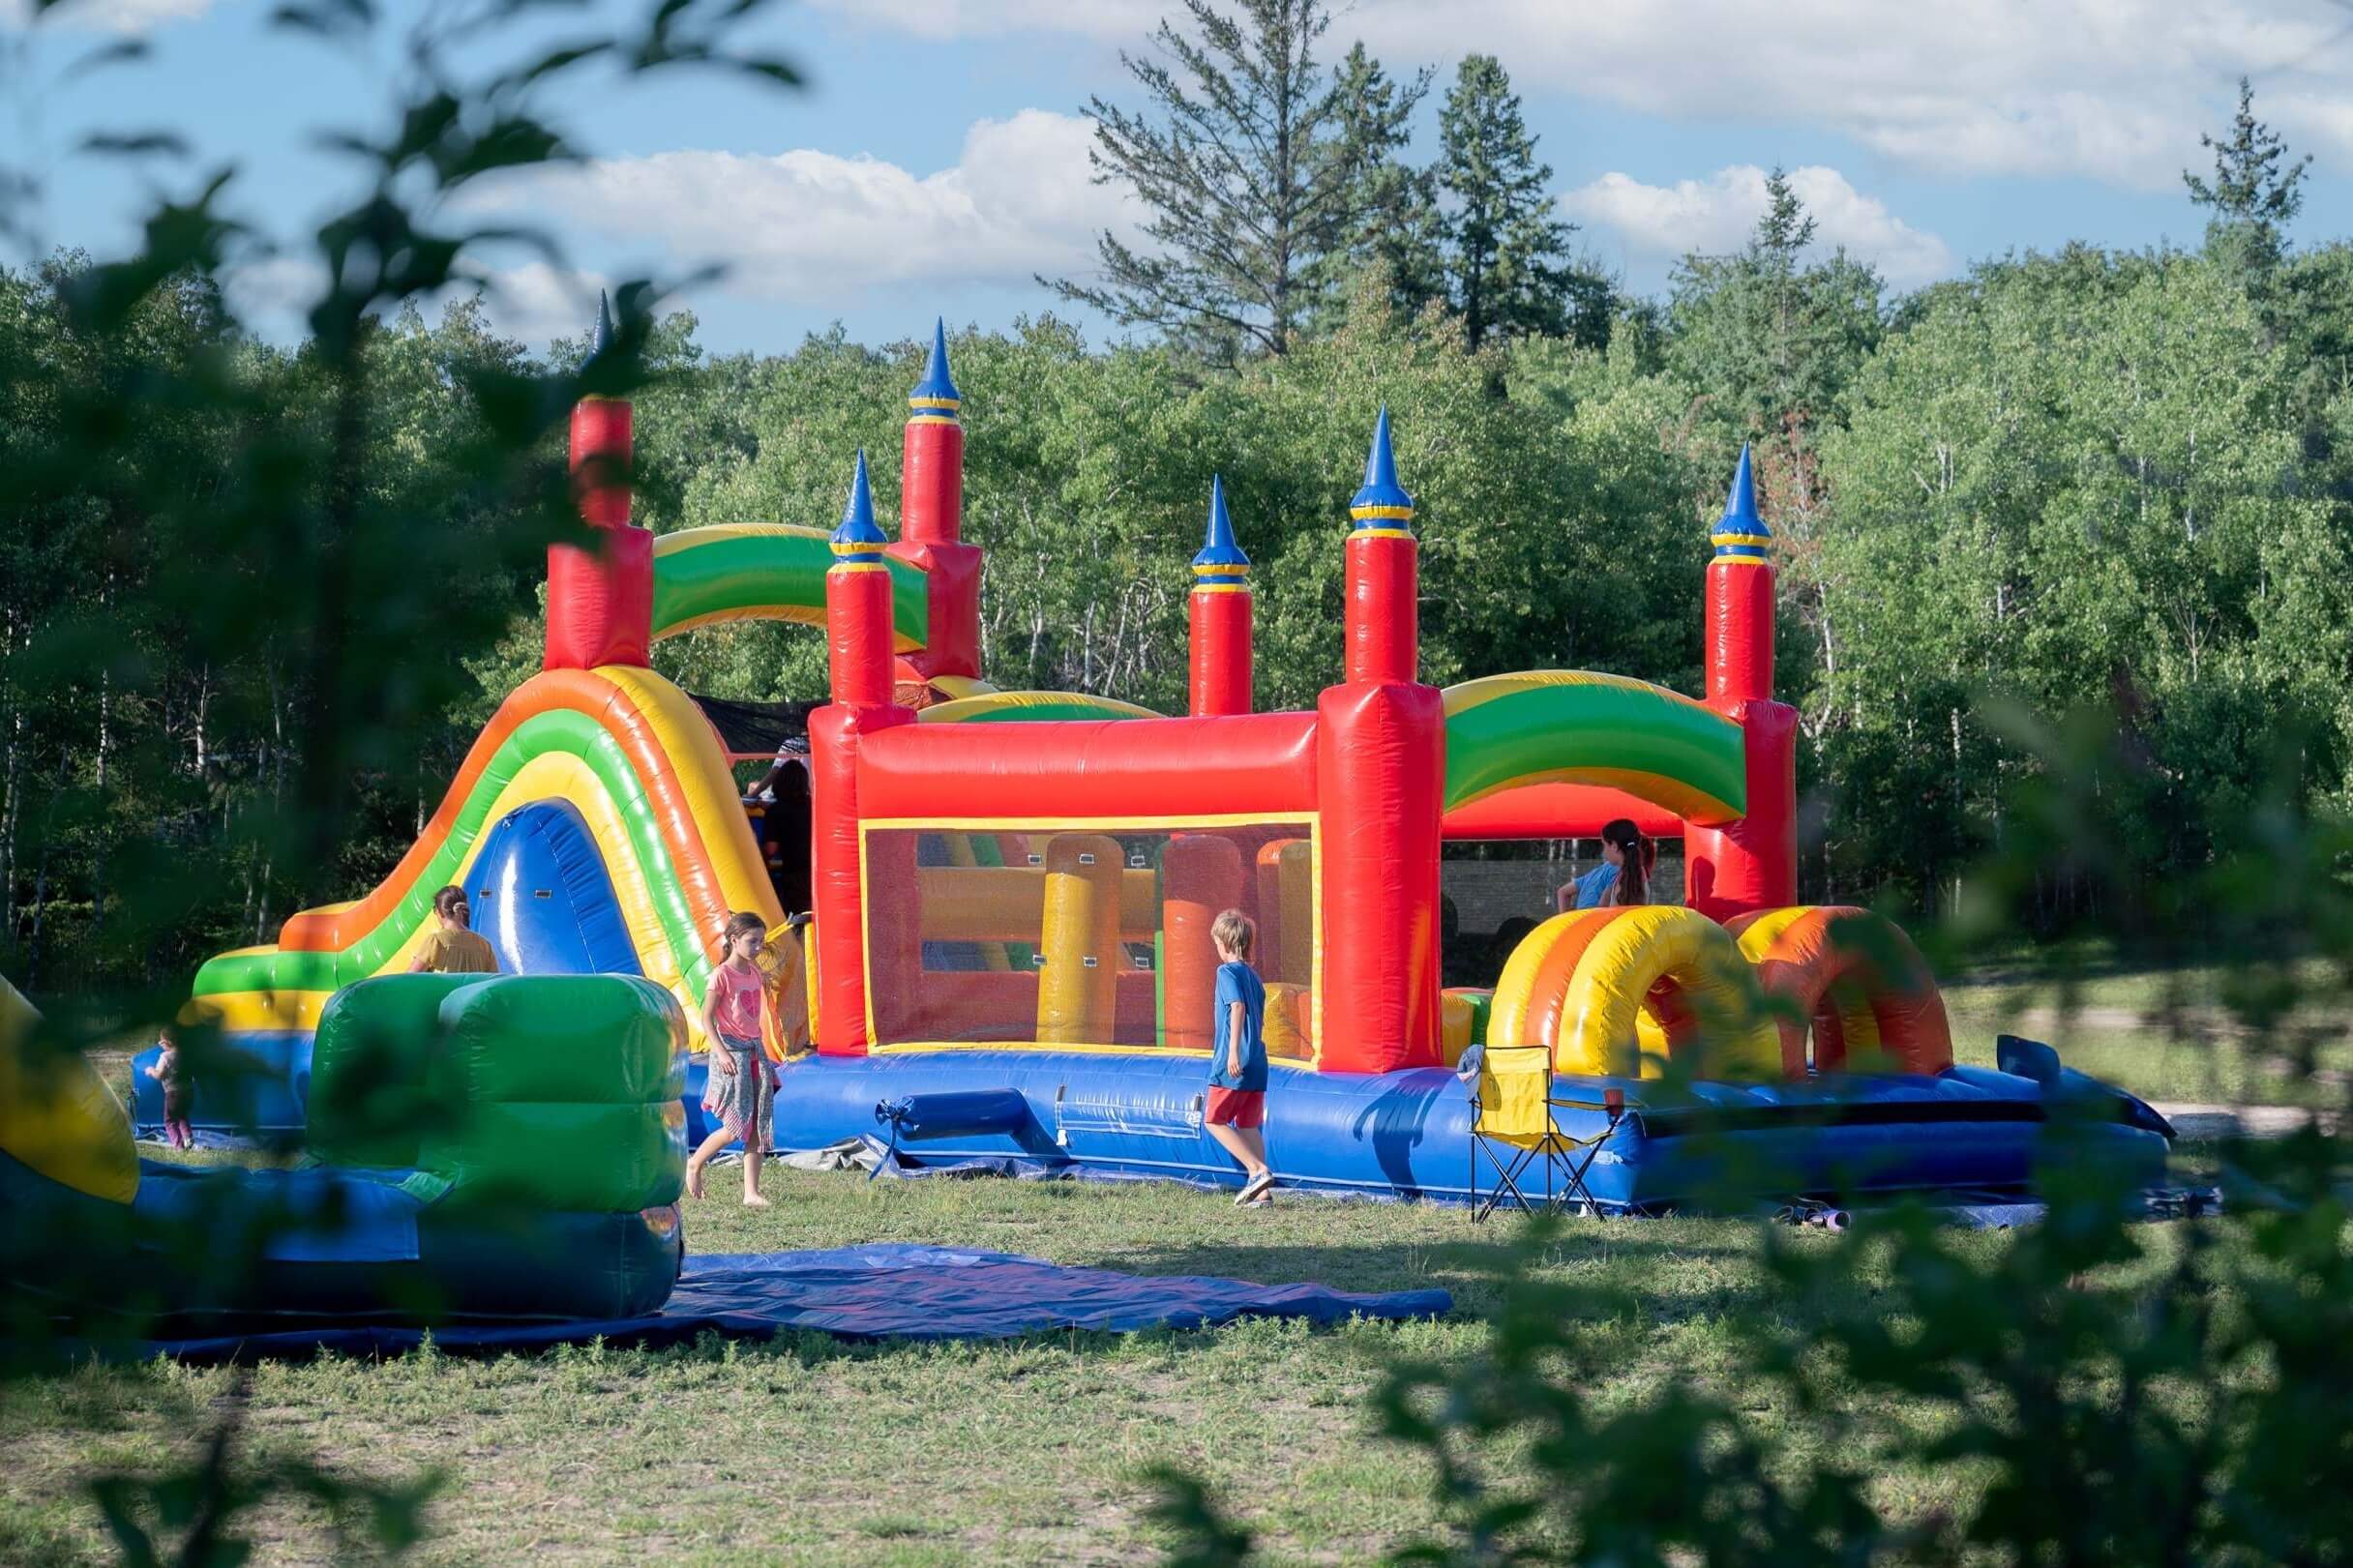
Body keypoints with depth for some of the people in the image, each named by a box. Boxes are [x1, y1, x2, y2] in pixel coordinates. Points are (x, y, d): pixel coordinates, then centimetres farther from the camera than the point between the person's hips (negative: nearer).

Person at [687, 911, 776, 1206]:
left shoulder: (755, 974, 10)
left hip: (754, 1050, 7)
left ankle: (751, 1193, 4)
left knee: (757, 1127, 2)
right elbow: (707, 1018, -13)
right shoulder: (722, 975, -11)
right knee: (738, 1126, -8)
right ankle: (695, 1163, 16)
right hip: (731, 1051, -7)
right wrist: (721, 1052, -21)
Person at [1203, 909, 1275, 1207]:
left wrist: (1233, 1051, -29)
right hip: (1257, 1063, 8)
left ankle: (1258, 1170, -13)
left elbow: (1238, 1007, -22)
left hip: (1232, 1064, -8)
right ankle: (1260, 1190, 4)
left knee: (1214, 1121, 0)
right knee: (1248, 1127, 10)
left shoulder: (1228, 972, -8)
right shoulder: (1254, 976, 16)